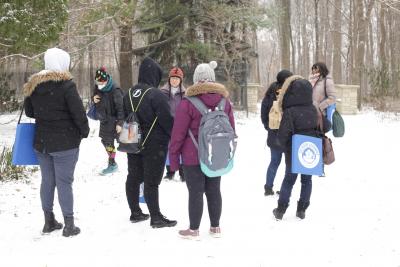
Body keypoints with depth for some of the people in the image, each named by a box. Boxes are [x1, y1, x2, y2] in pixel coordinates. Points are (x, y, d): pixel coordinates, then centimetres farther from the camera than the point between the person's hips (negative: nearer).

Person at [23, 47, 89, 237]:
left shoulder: (33, 85, 4)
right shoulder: (66, 85, -15)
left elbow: (29, 111, 15)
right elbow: (78, 113, -15)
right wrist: (84, 131, 0)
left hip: (41, 142, 6)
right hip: (65, 143, -6)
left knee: (47, 181, 14)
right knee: (64, 182, -1)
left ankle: (49, 221, 23)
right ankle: (69, 225, 3)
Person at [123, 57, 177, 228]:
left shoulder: (129, 94, 5)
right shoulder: (156, 95, -19)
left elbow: (123, 118, 14)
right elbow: (167, 121, -17)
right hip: (154, 145, -7)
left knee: (134, 177, 15)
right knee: (151, 181, -3)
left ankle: (135, 212, 25)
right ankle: (156, 218, 3)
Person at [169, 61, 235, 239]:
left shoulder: (187, 103, -12)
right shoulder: (225, 101, 3)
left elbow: (178, 134, -9)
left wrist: (173, 157, 0)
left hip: (193, 157, -4)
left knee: (196, 192, 2)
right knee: (214, 190, 13)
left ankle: (194, 229, 10)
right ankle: (215, 227, 21)